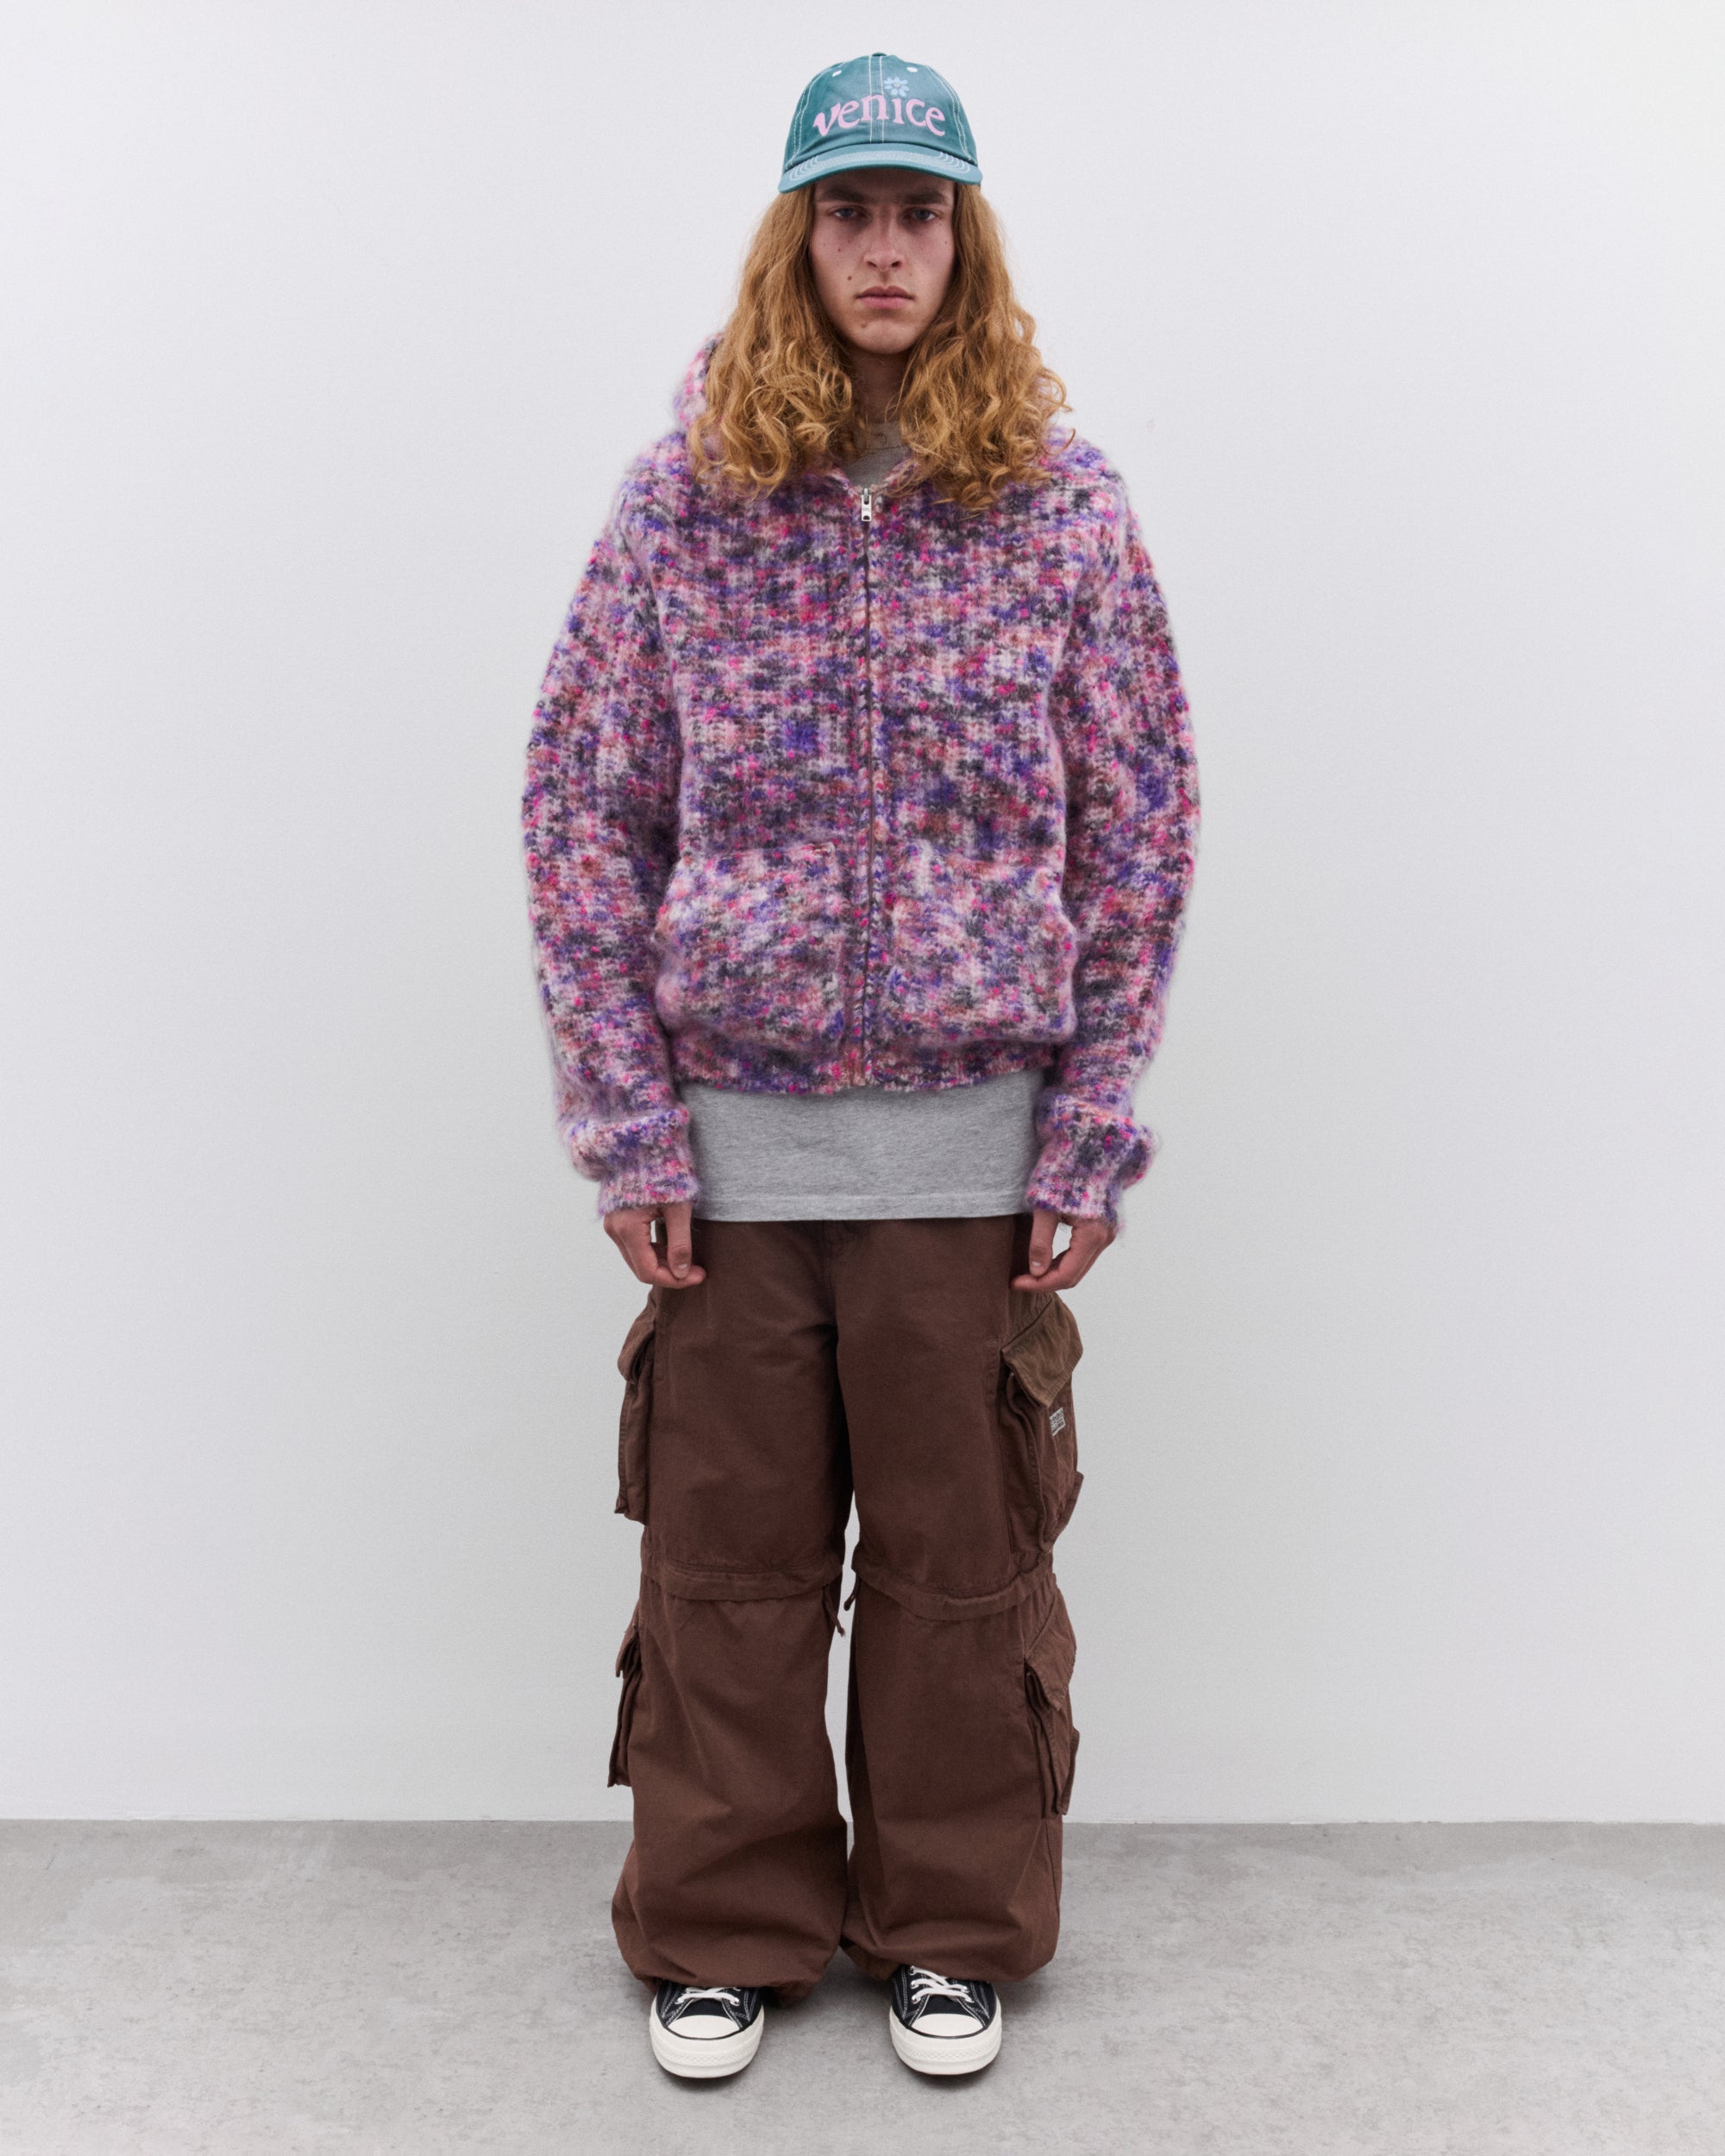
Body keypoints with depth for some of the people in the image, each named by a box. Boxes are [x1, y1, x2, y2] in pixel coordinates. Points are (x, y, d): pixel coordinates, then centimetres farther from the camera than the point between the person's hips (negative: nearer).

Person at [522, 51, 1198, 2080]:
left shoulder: (1063, 502, 2)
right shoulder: (682, 492, 2)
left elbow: (1135, 832, 3)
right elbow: (582, 809, 2)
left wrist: (1092, 1134, -2)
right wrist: (629, 1123, -4)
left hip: (971, 1136, 0)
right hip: (728, 1132, 1)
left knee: (962, 1552, 11)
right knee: (724, 1550, 10)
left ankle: (953, 1929, 32)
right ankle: (719, 1931, 31)